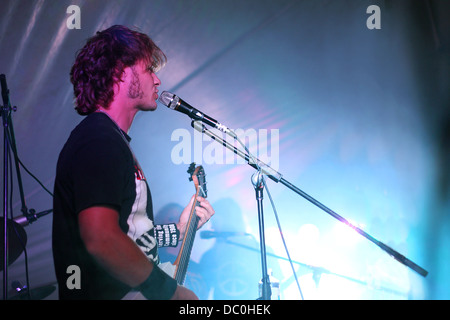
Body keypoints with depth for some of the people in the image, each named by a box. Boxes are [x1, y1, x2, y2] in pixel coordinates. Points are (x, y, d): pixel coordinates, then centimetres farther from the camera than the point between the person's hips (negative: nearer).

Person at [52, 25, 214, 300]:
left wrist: (178, 230, 14)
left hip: (129, 291, 9)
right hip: (106, 293, -9)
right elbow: (101, 240, -25)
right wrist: (171, 291, -18)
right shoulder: (99, 139, -14)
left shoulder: (115, 140, 17)